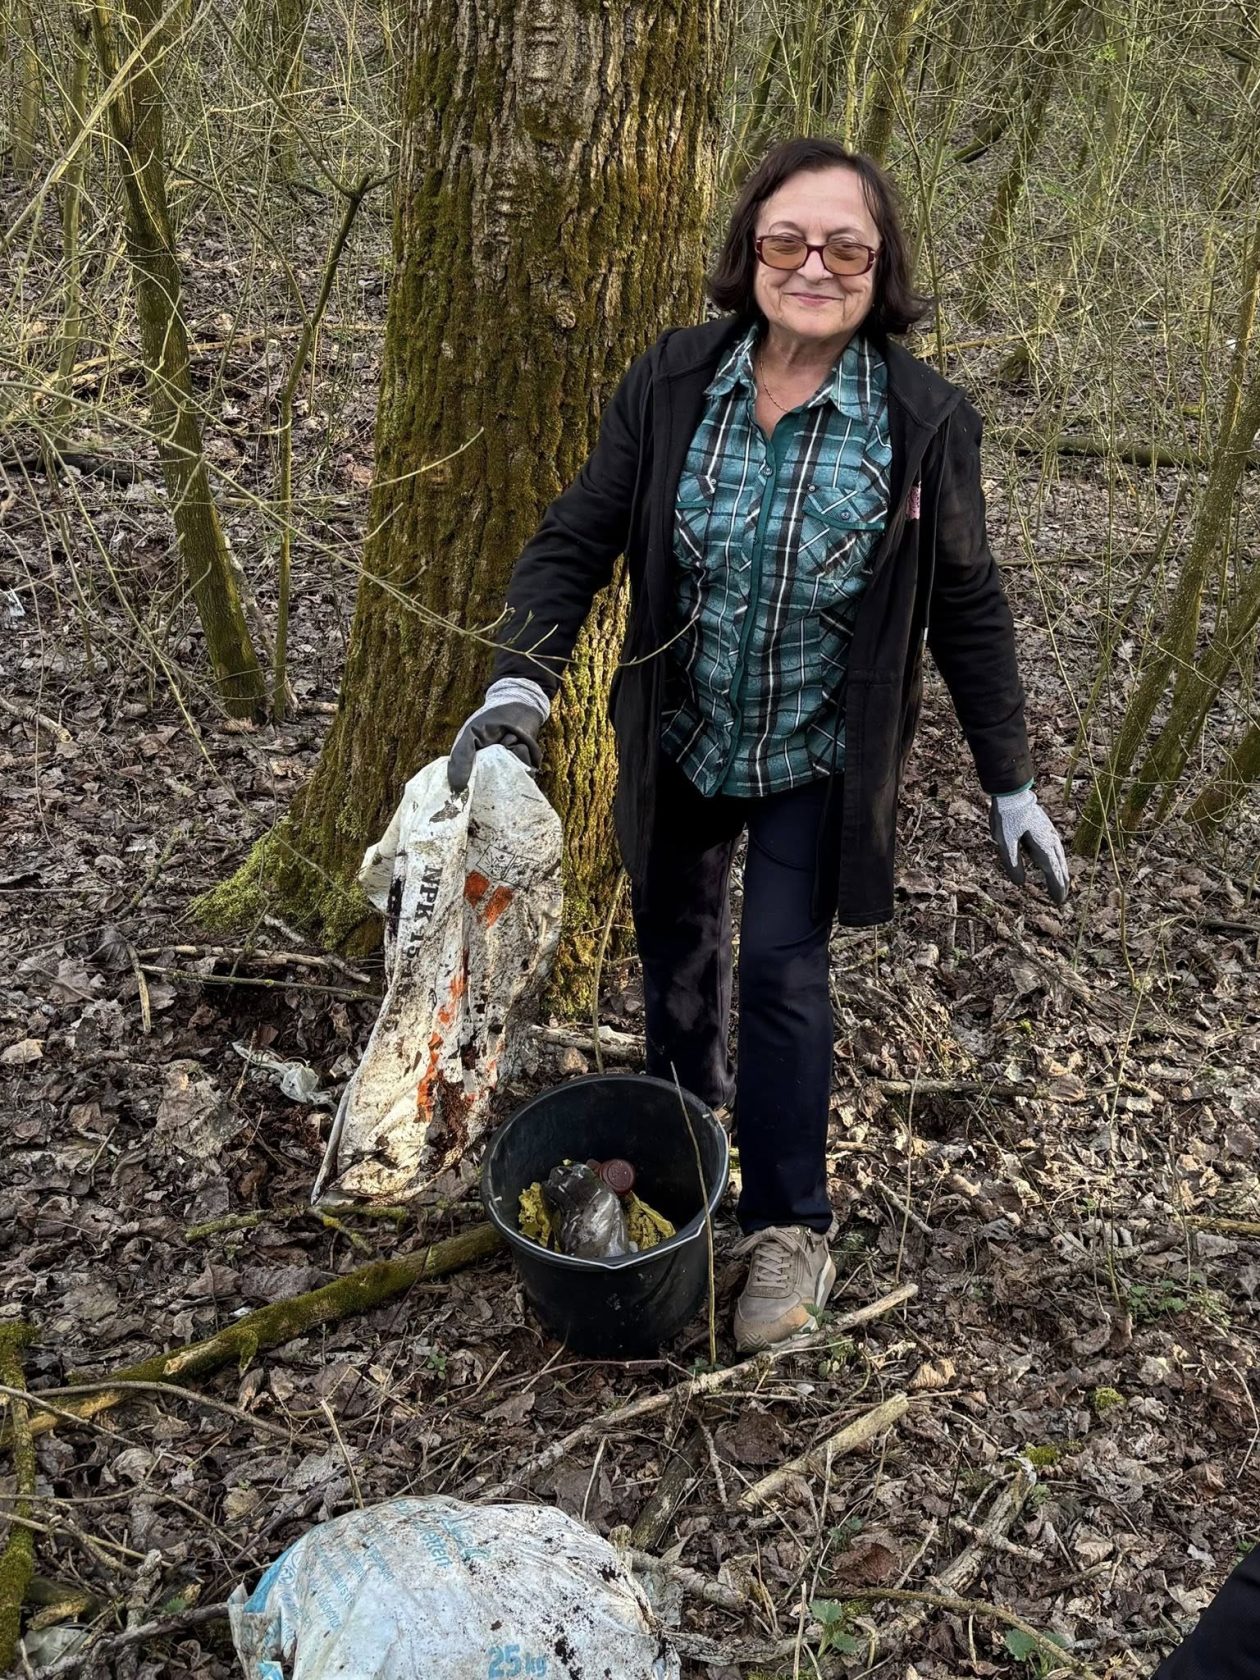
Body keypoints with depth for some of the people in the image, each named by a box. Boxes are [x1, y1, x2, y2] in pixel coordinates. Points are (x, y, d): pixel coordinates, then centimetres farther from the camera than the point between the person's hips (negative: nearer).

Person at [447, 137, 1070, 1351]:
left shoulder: (924, 423, -15)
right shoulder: (670, 385, -12)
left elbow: (966, 610, -6)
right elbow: (575, 541, -8)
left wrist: (1012, 788, -3)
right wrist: (521, 684, -25)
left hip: (815, 760, -2)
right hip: (679, 741, 3)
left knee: (784, 971, -1)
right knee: (673, 943, 18)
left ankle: (788, 1228, 19)